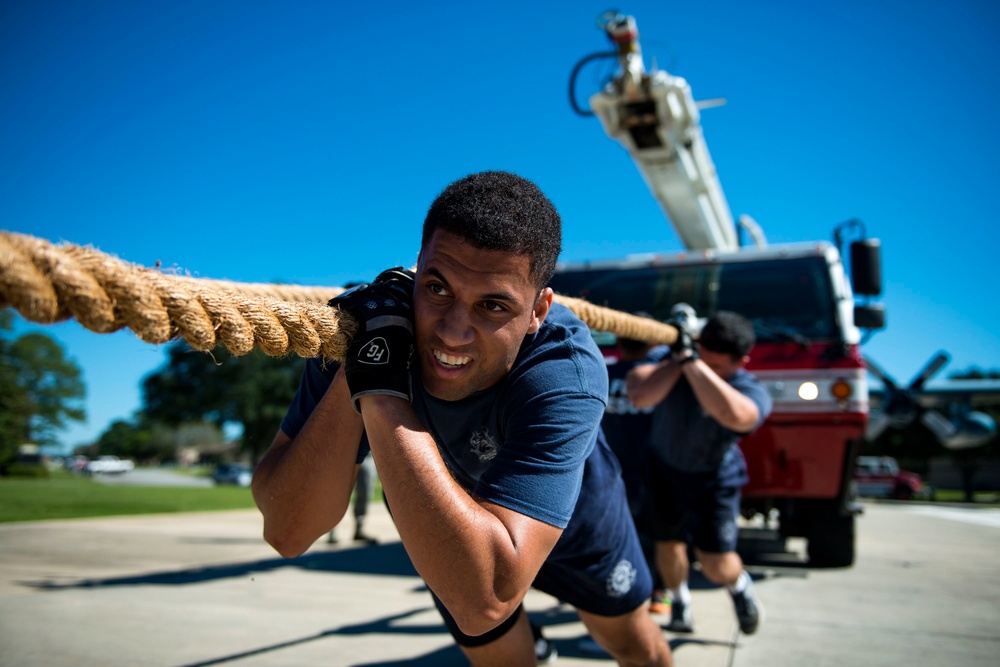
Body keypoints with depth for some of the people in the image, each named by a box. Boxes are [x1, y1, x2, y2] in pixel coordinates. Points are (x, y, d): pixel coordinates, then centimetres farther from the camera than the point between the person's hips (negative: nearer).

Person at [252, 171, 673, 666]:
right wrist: (353, 375, -46)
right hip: (436, 528, 1)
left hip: (573, 514, 0)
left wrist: (382, 391, -53)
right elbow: (286, 534, -33)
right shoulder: (369, 324, -31)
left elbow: (486, 600, -50)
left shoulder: (566, 372, -41)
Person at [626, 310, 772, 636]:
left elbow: (734, 415, -55)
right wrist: (678, 357, -38)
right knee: (668, 544, 11)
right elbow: (639, 395, -42)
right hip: (665, 470, 2)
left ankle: (740, 587, 32)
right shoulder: (673, 361, -22)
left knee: (716, 566, -5)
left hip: (714, 478, -2)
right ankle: (680, 602, 42)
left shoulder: (752, 392, -29)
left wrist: (692, 361, -52)